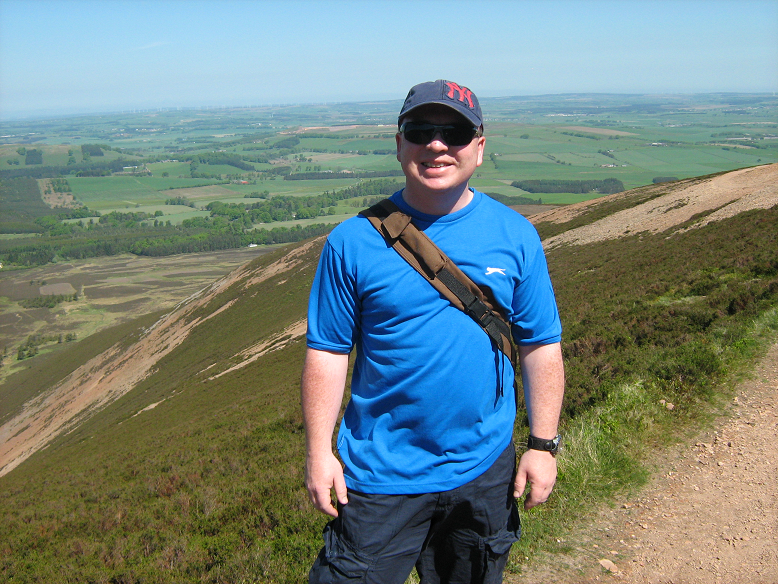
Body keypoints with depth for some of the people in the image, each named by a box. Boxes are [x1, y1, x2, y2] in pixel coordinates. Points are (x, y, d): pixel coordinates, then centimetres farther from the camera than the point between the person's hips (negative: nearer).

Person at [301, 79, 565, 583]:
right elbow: (327, 352, -5)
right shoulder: (354, 241, -8)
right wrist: (318, 452, -7)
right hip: (380, 473, -2)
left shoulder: (516, 236, -3)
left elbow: (541, 346, 1)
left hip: (484, 470, 2)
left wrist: (543, 444, -1)